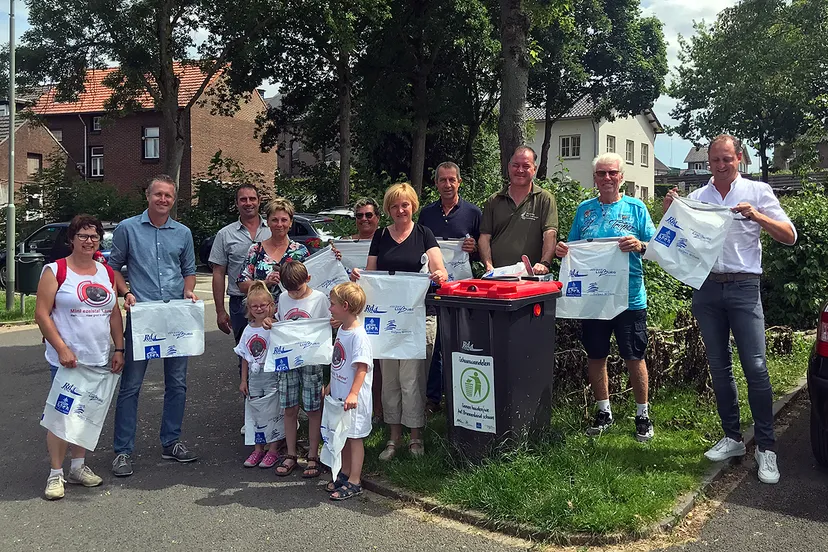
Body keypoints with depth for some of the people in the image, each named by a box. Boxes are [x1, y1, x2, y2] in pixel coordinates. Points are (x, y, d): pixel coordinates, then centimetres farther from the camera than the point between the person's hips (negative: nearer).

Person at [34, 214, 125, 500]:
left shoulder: (106, 272, 11)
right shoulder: (55, 271, -4)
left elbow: (115, 314, 14)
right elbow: (42, 314, -9)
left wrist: (119, 350, 7)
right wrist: (62, 349, -16)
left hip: (99, 359, 5)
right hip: (67, 359, -5)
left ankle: (78, 466, 25)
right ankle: (56, 474, 8)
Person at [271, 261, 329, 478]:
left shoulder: (319, 298, -5)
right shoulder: (283, 299, 8)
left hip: (311, 360, -3)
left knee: (313, 409, 4)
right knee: (289, 408, 9)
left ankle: (313, 456, 16)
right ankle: (290, 455, 22)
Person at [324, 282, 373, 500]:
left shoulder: (358, 335, -20)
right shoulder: (341, 330, 9)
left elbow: (362, 367, -25)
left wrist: (353, 394, -30)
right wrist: (331, 385, 21)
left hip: (353, 397, -9)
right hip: (339, 393, 9)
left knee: (354, 437, 2)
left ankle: (354, 482, 11)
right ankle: (345, 474, 32)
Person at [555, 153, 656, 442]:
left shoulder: (635, 207, 2)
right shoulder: (585, 209, 9)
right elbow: (573, 248, 12)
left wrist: (639, 245, -22)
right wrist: (562, 250, -9)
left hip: (629, 296, -3)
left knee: (634, 357, 3)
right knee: (595, 356, 11)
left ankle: (643, 414, 20)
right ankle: (603, 411, 27)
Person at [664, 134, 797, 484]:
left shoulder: (757, 192, 4)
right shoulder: (696, 198, 11)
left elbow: (789, 236, -1)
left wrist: (758, 217, -17)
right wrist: (668, 213, -6)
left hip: (743, 287, -3)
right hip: (706, 288, 3)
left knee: (755, 367, -8)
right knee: (719, 367, 9)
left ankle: (766, 447, 0)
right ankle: (732, 438, 20)